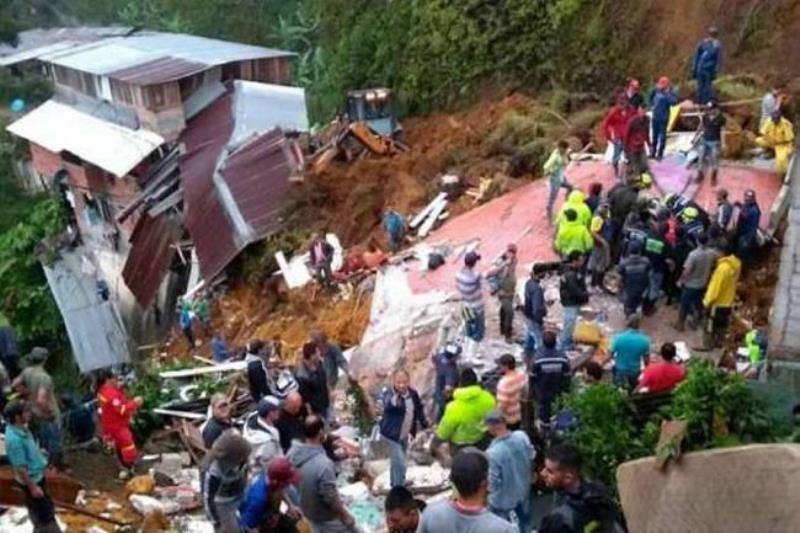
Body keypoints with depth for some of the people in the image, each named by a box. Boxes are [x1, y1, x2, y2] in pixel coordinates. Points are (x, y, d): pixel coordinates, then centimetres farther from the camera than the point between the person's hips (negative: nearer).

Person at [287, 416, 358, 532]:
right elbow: (331, 498, -28)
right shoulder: (323, 464, -38)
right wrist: (345, 517, -12)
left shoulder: (292, 453, -15)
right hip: (328, 518, -7)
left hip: (308, 513, 7)